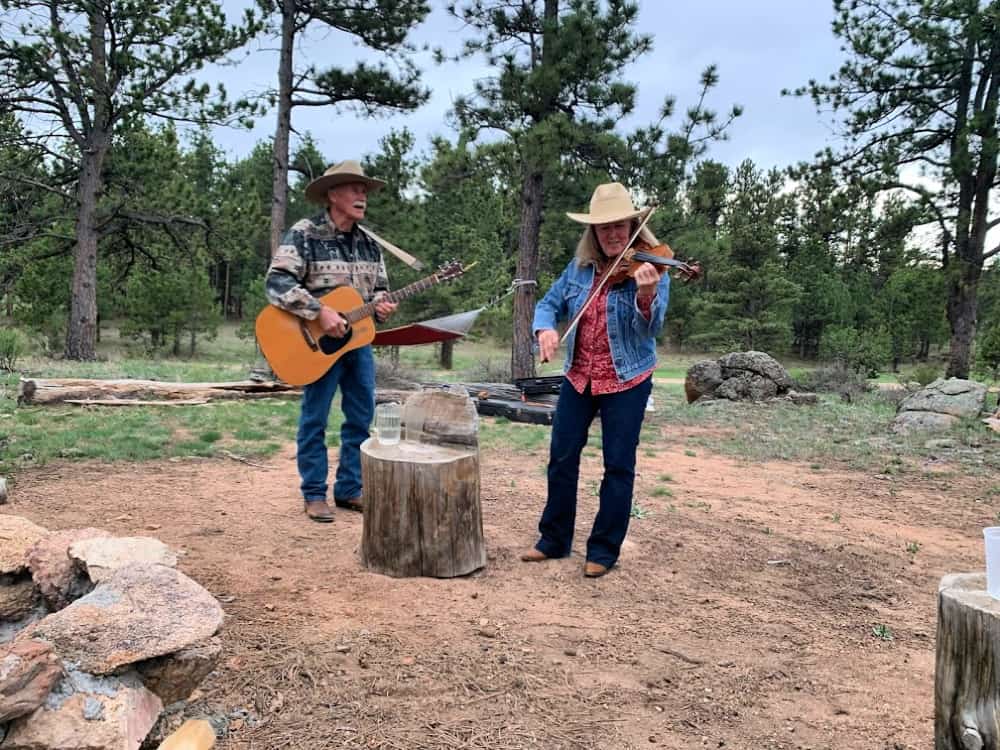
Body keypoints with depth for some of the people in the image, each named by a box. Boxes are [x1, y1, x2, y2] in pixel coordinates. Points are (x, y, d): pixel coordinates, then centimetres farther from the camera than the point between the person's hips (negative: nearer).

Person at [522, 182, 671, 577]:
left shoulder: (649, 268, -11)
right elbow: (549, 304, 8)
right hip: (578, 377, 5)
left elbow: (651, 327, -21)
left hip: (627, 381, -4)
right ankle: (553, 539, 25)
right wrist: (545, 329, -15)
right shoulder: (579, 268, 3)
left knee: (618, 466, 2)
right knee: (562, 457, 9)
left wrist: (646, 294, -42)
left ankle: (603, 551, 15)